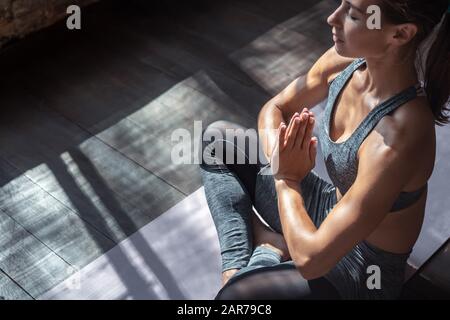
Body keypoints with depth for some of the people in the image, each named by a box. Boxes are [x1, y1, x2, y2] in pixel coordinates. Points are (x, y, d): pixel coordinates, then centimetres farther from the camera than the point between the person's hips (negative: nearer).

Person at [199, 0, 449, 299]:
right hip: (332, 210, 8)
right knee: (219, 136, 9)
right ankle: (238, 266, -1)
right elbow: (274, 111, 5)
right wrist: (280, 163, -16)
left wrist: (287, 179, -18)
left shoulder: (397, 139, -36)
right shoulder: (345, 60, -14)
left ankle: (271, 253, -1)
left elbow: (311, 259, -33)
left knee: (235, 292, -34)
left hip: (363, 271, -8)